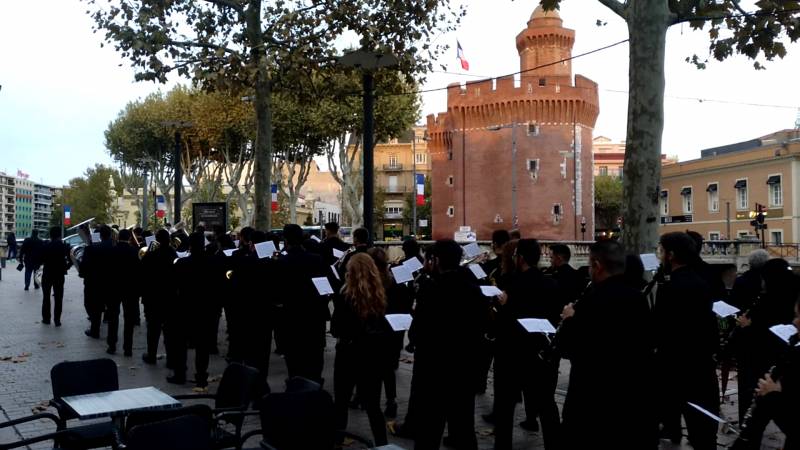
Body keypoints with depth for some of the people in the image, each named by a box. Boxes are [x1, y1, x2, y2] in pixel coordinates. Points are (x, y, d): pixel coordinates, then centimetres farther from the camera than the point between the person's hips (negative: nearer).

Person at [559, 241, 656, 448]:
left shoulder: (593, 300, -20)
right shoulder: (639, 297, 3)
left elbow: (566, 347, -16)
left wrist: (569, 318, 3)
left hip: (595, 398, -7)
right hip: (636, 394, 7)